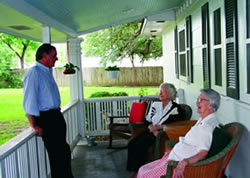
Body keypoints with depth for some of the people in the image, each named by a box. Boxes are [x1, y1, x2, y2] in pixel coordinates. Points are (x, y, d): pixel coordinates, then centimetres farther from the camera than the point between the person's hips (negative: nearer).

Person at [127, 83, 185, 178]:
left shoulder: (175, 108, 1)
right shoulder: (155, 105, 19)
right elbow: (147, 120, 17)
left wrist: (159, 126, -14)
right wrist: (151, 127, -5)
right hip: (151, 131, 6)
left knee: (140, 145, -28)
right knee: (132, 143, -20)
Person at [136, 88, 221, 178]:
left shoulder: (209, 125, -18)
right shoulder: (202, 120, 15)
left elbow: (203, 153, -28)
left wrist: (184, 162, -41)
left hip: (178, 164, -10)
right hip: (173, 158, 10)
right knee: (142, 170, 7)